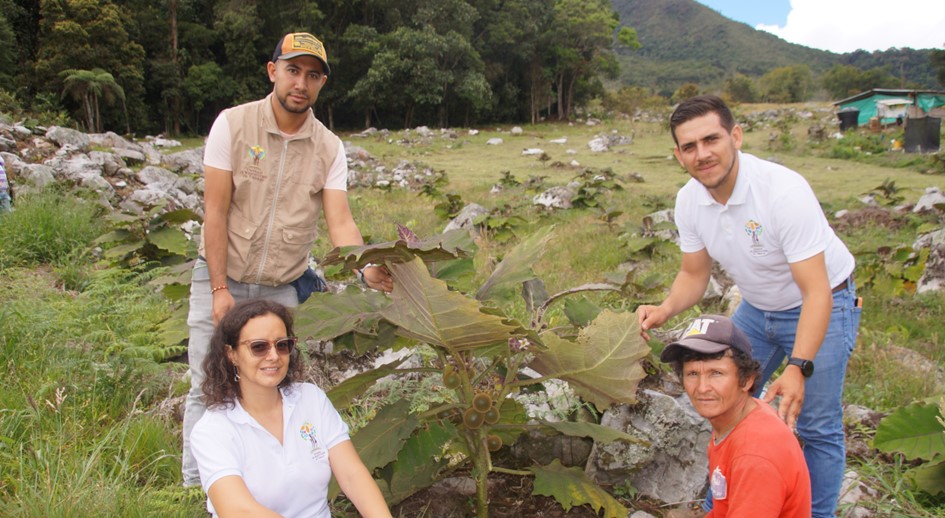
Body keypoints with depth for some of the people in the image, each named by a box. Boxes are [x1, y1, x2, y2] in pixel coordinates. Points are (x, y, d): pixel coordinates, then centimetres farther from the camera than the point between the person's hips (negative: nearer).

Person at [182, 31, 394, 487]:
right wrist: (220, 288, -12)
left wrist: (365, 270, -29)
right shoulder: (234, 124, -8)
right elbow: (215, 210, -9)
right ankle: (195, 487, 22)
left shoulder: (329, 147, -2)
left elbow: (339, 221, -10)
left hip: (283, 290, 2)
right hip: (220, 281, -1)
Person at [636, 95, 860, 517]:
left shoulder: (783, 190, -33)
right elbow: (694, 275, -2)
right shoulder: (690, 200, -14)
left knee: (817, 427, -4)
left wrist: (798, 368, -44)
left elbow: (816, 292, -34)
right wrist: (665, 310, -23)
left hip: (820, 305, -6)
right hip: (757, 307, 6)